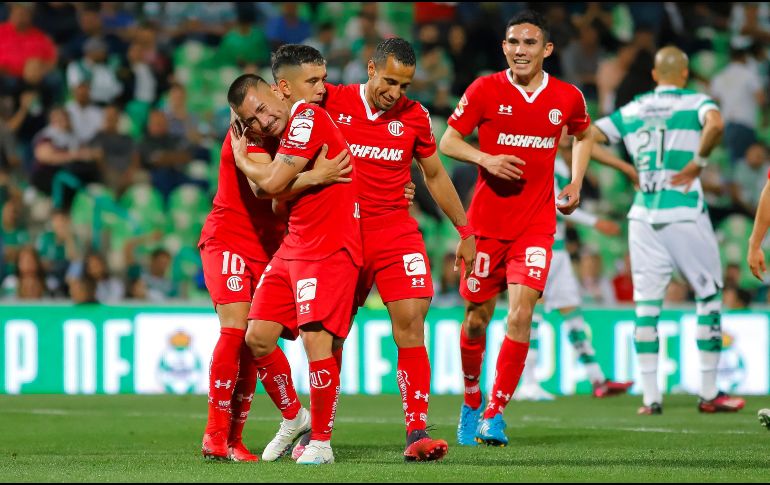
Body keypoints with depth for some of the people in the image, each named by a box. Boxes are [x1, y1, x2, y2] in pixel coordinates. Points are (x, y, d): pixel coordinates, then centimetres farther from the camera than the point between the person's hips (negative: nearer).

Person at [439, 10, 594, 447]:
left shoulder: (568, 98, 3)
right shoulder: (485, 91, -3)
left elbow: (583, 135, 24)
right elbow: (448, 141, 1)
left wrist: (576, 183, 11)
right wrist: (486, 159, -17)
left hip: (536, 225, 0)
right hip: (487, 222, 0)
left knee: (521, 314, -15)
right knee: (477, 318, 5)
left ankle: (495, 413, -9)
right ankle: (471, 401, 29)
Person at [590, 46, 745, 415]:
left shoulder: (631, 111, 12)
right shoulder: (695, 103, -1)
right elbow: (715, 125, -24)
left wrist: (626, 167, 12)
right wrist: (697, 162, -10)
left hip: (644, 215, 4)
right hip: (684, 213, -4)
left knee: (646, 302, 5)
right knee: (709, 292, 8)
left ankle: (651, 396, 2)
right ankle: (709, 394, 7)